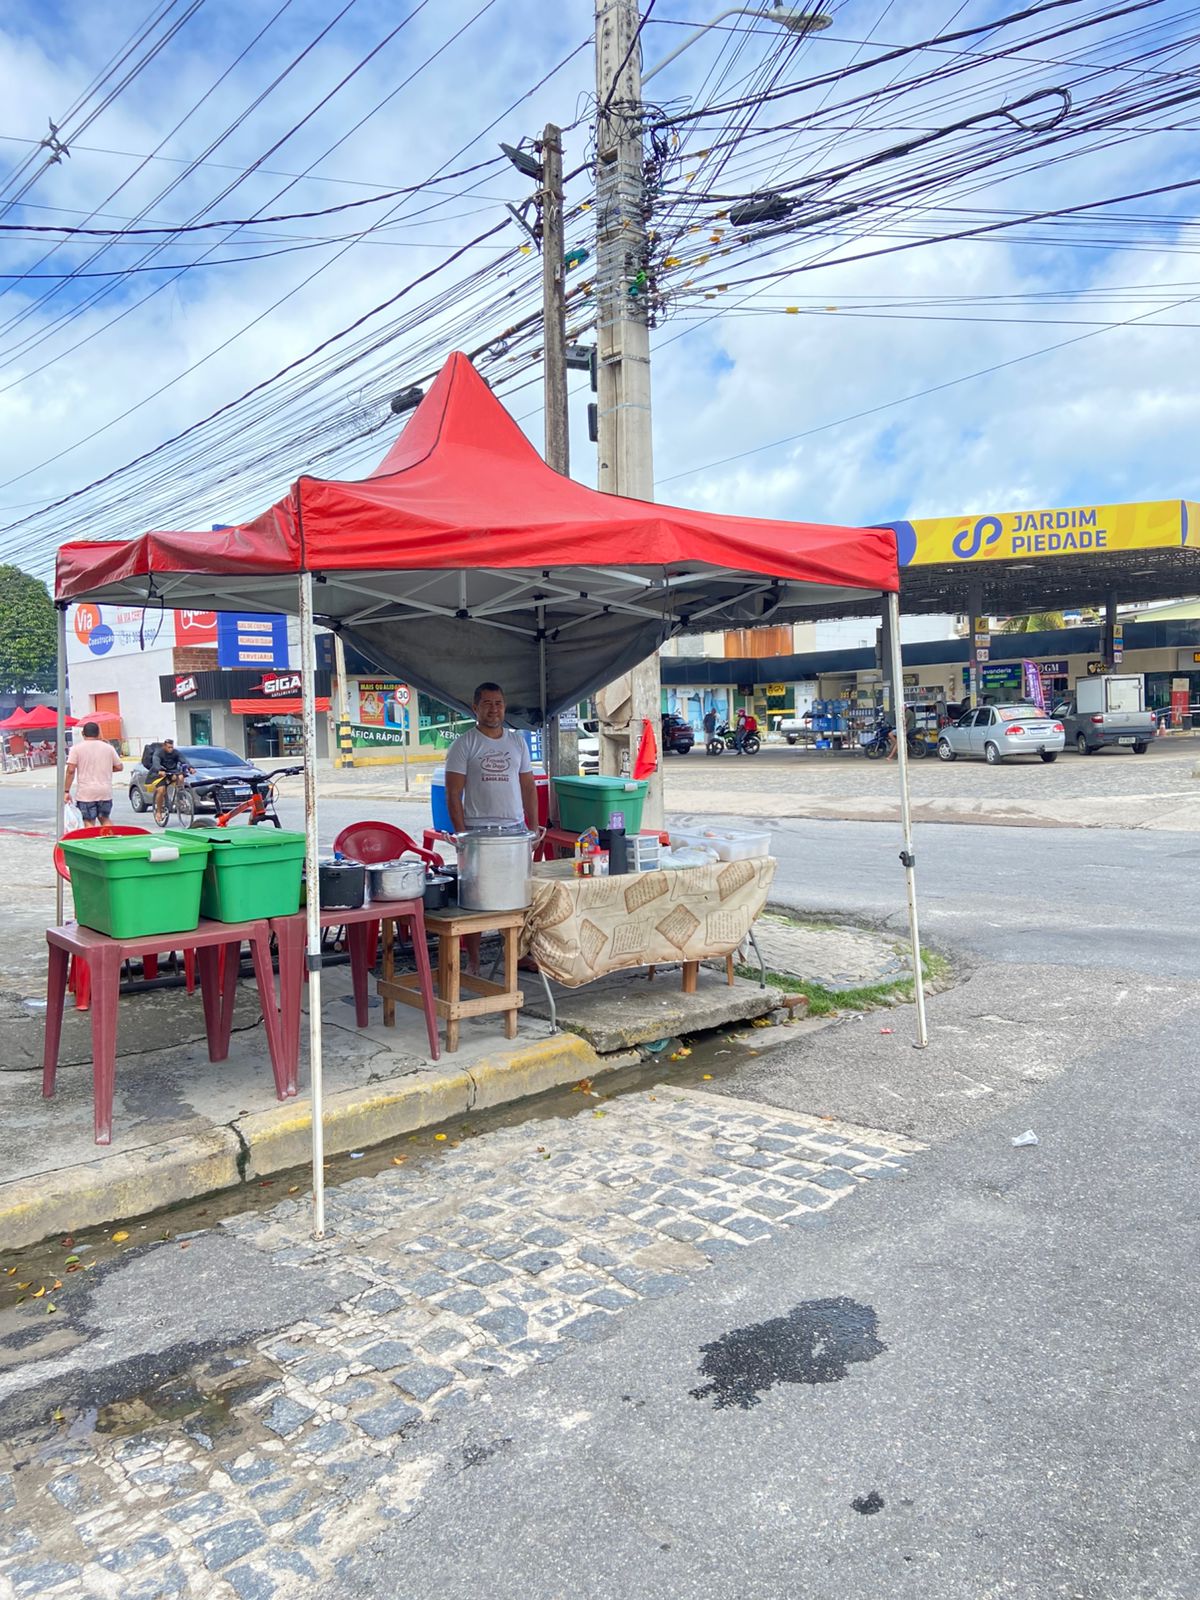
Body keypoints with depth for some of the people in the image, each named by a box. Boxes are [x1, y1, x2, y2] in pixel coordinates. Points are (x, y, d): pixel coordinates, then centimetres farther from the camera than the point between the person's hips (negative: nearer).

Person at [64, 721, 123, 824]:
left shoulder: (76, 748, -2)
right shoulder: (108, 747, 7)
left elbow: (71, 771, -9)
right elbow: (119, 767, 9)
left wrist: (67, 791, -5)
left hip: (86, 793, -3)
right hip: (105, 792, 3)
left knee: (89, 823, 0)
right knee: (105, 819, 17)